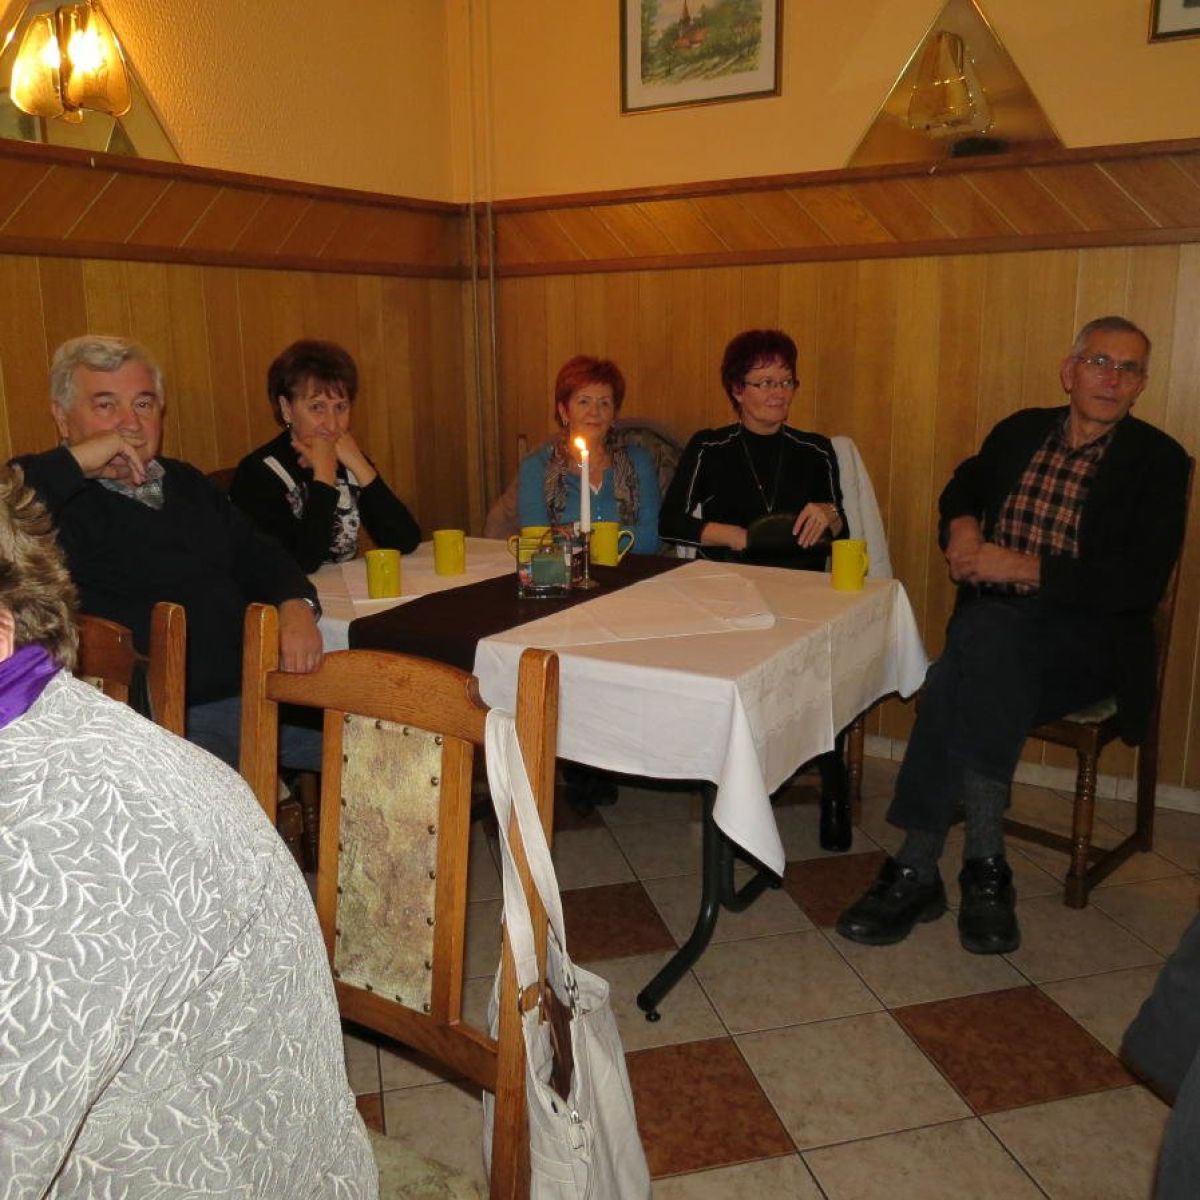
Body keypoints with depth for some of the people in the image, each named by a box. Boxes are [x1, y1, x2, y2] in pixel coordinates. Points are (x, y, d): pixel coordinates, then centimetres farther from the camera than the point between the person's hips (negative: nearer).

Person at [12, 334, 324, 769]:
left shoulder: (185, 483, 23)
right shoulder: (50, 496, 0)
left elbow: (259, 555, 24)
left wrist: (296, 604, 3)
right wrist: (73, 462, -15)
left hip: (255, 696, 7)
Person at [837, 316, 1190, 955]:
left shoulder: (1158, 460, 0)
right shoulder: (1021, 431, 13)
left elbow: (1143, 583, -11)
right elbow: (964, 486, 32)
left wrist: (1024, 569, -18)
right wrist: (961, 527, 7)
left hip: (1087, 642, -3)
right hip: (993, 627, 4)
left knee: (981, 642, -35)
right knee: (979, 650, -33)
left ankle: (919, 868, -30)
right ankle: (984, 866, -25)